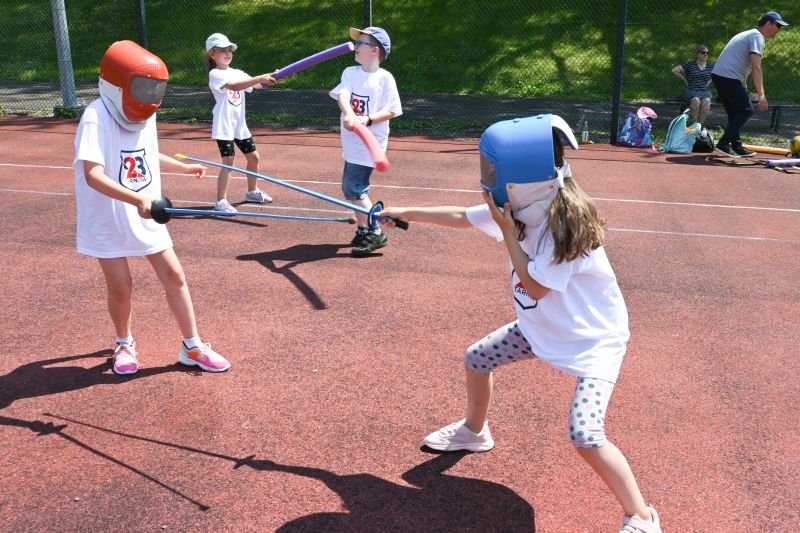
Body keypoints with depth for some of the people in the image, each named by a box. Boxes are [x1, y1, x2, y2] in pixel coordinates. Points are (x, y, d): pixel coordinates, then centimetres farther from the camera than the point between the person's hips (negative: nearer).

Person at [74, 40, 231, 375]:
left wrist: (182, 167, 29)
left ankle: (192, 348, 16)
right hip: (107, 221, -6)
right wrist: (138, 199, -46)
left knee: (174, 276, 4)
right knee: (120, 287, 5)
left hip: (146, 217, 6)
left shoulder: (145, 115, 1)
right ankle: (124, 343, 34)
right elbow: (93, 175, -34)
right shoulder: (97, 118, -22)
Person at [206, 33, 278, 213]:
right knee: (228, 162, -14)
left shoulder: (238, 73, 12)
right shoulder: (215, 74, -10)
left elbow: (256, 85, -2)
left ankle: (252, 192, 34)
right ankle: (221, 201, -10)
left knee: (253, 157, 16)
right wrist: (260, 78, -36)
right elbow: (234, 86, -29)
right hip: (224, 126, -8)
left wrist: (269, 78, -23)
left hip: (240, 124, 8)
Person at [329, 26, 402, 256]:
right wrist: (349, 115, -33)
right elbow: (343, 95, -12)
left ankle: (375, 233, -2)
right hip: (351, 141, 7)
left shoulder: (385, 78, -7)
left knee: (354, 188, -12)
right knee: (349, 188, 14)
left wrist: (367, 120, -25)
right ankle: (363, 230, 29)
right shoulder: (350, 72, 6)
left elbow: (391, 110, -10)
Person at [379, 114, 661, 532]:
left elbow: (535, 287, -25)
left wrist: (508, 232, -24)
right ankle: (474, 431, 45)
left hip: (593, 339, -8)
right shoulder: (519, 207, -8)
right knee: (476, 359, 17)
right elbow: (460, 216, 7)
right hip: (542, 326, 8)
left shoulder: (567, 225, -32)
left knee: (585, 436, -22)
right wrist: (404, 213, 12)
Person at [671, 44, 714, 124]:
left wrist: (710, 81, 15)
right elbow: (674, 70, -2)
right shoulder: (689, 65, 1)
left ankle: (700, 123, -24)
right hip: (691, 91, -3)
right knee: (696, 100, -37)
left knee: (706, 101, -33)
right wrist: (684, 79, 0)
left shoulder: (710, 66, 13)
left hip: (705, 91, 3)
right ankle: (693, 124, -27)